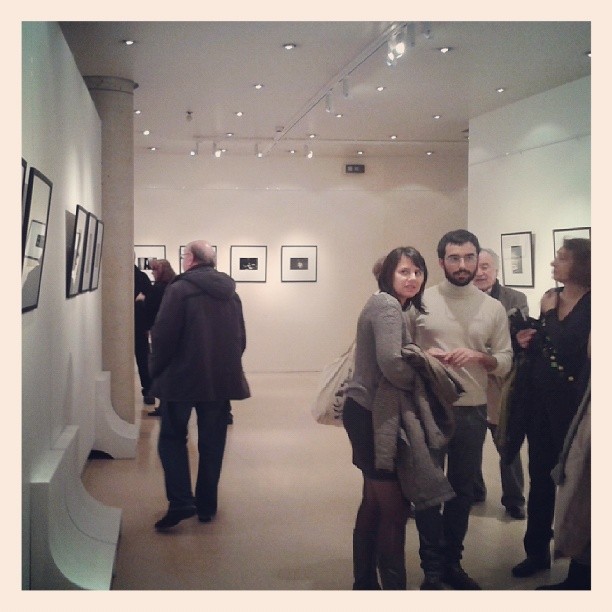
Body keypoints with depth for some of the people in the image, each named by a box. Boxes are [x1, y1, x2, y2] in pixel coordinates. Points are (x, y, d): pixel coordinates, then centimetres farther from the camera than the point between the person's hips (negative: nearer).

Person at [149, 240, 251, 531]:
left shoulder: (179, 289, -10)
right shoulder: (231, 293, 8)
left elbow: (163, 336, -14)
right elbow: (241, 339, 11)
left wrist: (157, 370, -1)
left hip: (182, 377, -5)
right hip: (222, 380, 5)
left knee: (172, 438, 8)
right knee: (212, 442, 12)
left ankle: (181, 502, -3)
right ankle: (206, 505, 17)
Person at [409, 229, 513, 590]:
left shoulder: (494, 308, 3)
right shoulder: (421, 301, -2)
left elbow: (505, 363, 3)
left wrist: (479, 357, -17)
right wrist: (423, 356, -16)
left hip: (473, 412, 2)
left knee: (463, 489, 13)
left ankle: (451, 562, 30)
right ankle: (431, 563, 23)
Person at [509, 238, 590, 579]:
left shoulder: (591, 306, -12)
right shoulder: (549, 298, 7)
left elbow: (591, 359, -17)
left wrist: (583, 406, -21)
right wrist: (528, 342, -2)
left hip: (572, 403, -6)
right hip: (540, 400, 6)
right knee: (540, 476, 12)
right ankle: (538, 550, 25)